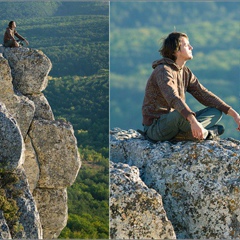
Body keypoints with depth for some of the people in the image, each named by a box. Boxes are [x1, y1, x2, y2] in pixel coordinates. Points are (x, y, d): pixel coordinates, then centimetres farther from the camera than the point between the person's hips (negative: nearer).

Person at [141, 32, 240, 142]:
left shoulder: (185, 72, 10)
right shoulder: (163, 71, -17)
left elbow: (204, 94, 8)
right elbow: (174, 99, -34)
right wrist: (193, 121, -49)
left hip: (172, 122, 9)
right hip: (155, 128, -9)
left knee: (216, 111, 1)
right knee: (180, 113, -40)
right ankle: (204, 133, -12)